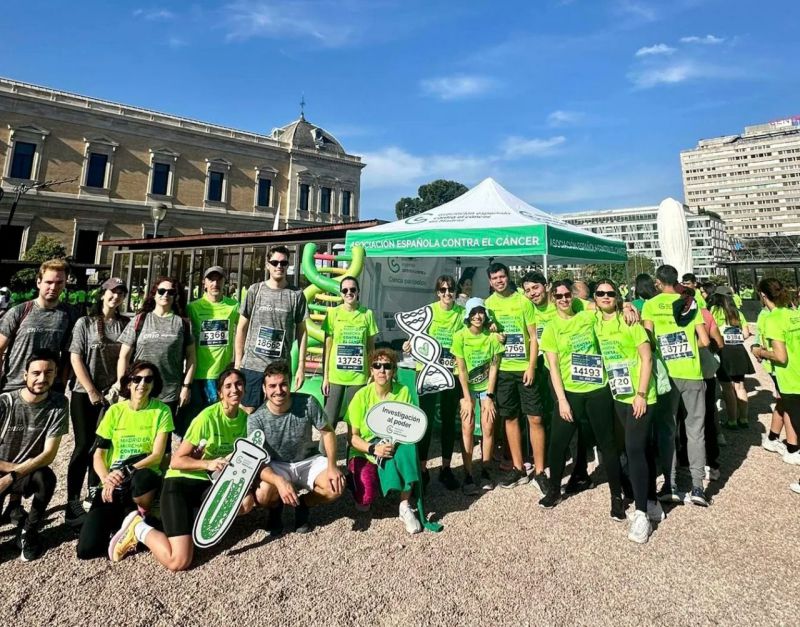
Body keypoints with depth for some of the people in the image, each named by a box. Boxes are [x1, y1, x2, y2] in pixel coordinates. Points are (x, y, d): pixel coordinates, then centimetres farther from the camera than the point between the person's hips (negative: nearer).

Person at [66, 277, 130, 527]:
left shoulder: (127, 324, 5)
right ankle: (72, 502, 12)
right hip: (85, 394, -2)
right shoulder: (85, 323, -1)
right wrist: (92, 391, -10)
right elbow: (75, 358, -5)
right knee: (84, 445, -1)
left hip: (114, 395, 2)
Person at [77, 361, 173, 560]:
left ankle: (139, 515, -10)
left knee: (142, 477, -41)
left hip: (144, 478, -2)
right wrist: (106, 479, -18)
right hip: (114, 484, 2)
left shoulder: (161, 410, -5)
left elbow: (157, 456, -10)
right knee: (86, 549, -14)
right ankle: (124, 517, 13)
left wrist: (125, 472, -21)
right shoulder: (115, 410, 1)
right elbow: (98, 455, 1)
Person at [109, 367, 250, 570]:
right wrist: (208, 464, -30)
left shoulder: (244, 417, -2)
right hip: (180, 484, -6)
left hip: (208, 484, 7)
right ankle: (138, 528, 8)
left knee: (246, 501, -23)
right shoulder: (208, 417, -19)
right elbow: (176, 461, -15)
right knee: (178, 562, -17)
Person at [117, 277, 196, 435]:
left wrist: (187, 386, -2)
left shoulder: (182, 323, 5)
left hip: (170, 396, 0)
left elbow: (191, 356, 4)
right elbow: (124, 356, 5)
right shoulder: (140, 320, 5)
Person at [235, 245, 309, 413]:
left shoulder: (296, 295, 1)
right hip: (251, 365, 0)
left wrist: (301, 367, -1)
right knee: (247, 411, 6)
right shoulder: (255, 290, 2)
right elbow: (242, 328, 7)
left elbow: (301, 332, 3)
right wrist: (238, 362, 3)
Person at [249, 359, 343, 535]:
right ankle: (276, 506, 8)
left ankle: (302, 504, 9)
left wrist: (332, 466, -19)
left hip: (309, 461, 1)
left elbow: (327, 431, -7)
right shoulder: (256, 419, -20)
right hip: (276, 466, -1)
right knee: (262, 496, -32)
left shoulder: (308, 403, -20)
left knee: (335, 487, -24)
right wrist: (279, 481, -42)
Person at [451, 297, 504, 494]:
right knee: (467, 427, -10)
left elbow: (494, 367, -6)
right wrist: (467, 398, -14)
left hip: (486, 386, 1)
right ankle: (468, 475, 0)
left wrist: (489, 396, -11)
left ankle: (485, 471, 14)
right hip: (467, 386, -1)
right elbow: (462, 370, -11)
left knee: (488, 427, -4)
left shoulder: (493, 336, -9)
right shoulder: (460, 336, -12)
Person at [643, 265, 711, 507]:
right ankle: (697, 486, 9)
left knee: (666, 429, 8)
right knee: (696, 430, 10)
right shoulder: (690, 303, 5)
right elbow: (704, 341, 0)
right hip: (693, 373, 2)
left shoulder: (650, 305, 0)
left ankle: (670, 485, 8)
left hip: (666, 374, -1)